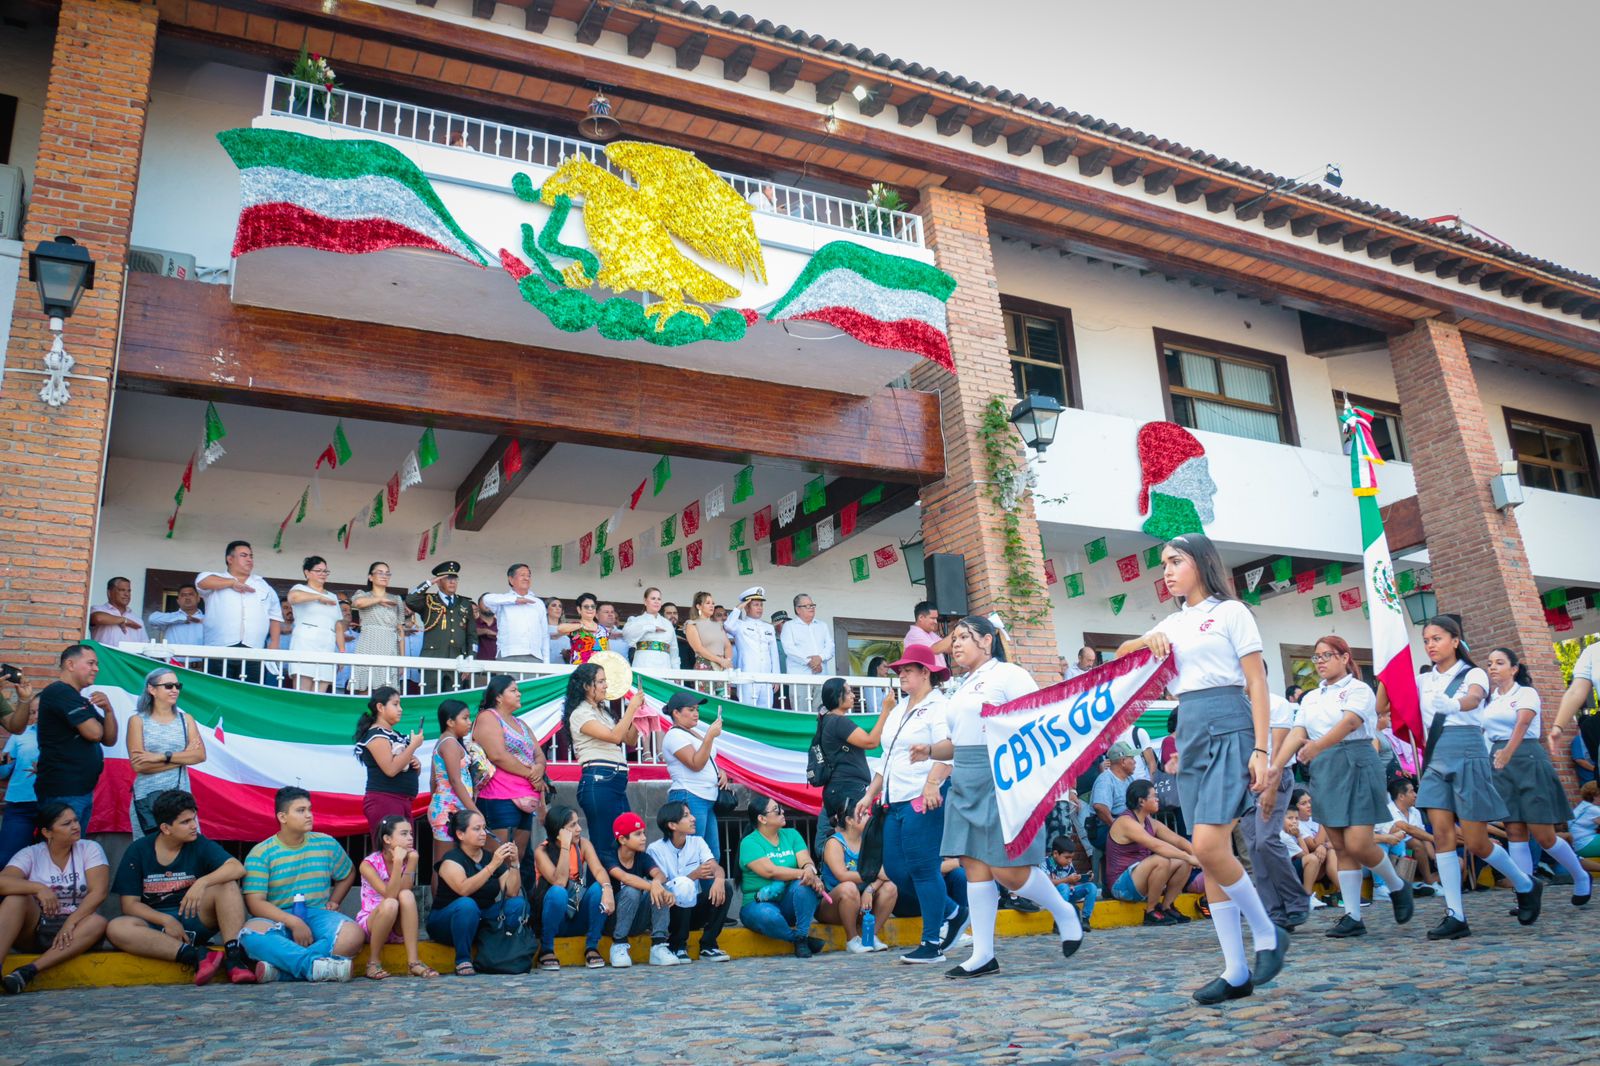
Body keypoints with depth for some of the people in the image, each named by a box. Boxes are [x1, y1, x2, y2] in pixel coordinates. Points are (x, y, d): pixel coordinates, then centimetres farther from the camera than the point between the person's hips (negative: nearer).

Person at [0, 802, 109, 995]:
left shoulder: (90, 849, 1)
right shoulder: (30, 854, 2)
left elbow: (98, 891, -10)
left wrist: (70, 922, -23)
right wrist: (39, 888, -32)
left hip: (72, 928, 0)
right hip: (34, 928, 0)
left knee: (97, 923, -32)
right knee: (16, 898, -26)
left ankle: (28, 971, -38)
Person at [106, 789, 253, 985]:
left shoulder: (200, 845, -1)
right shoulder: (138, 851, -1)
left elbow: (237, 868, -15)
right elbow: (130, 904, -2)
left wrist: (202, 882, -32)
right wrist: (165, 920, -18)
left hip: (194, 920, 0)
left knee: (227, 884, -23)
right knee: (116, 928, -30)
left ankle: (234, 957, -34)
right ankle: (196, 956, -36)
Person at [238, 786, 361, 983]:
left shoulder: (327, 844, 9)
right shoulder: (260, 854, -2)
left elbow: (348, 874, 27)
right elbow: (255, 903, -11)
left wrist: (333, 902, 8)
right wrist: (293, 922, -23)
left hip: (317, 915, 3)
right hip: (278, 918, -3)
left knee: (354, 935, -30)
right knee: (252, 932, -39)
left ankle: (279, 967, -32)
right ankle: (316, 963, -41)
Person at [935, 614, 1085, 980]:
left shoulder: (1008, 674, -3)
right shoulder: (962, 686, 20)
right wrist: (930, 751, 7)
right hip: (966, 785, 8)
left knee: (1007, 870, -8)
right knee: (974, 865, 3)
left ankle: (1065, 914, 18)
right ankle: (983, 954, 8)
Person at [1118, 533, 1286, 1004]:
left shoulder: (1230, 611, 1)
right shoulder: (1173, 623, 18)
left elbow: (1256, 684, -4)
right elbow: (1122, 654, 28)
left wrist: (1261, 750, -12)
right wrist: (1147, 640, 6)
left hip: (1227, 729, -6)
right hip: (1189, 733, 7)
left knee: (1208, 846, -18)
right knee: (1210, 854, 4)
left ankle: (1267, 934, 5)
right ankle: (1236, 971, 10)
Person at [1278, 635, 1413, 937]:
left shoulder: (1359, 689, -3)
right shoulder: (1310, 698, 15)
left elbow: (1349, 722, -22)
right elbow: (1297, 734, 3)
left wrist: (1317, 746, -39)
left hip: (1355, 765, -6)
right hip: (1323, 770, 6)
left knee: (1357, 843, -11)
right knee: (1340, 847, 5)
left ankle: (1397, 887, 18)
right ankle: (1353, 916, 10)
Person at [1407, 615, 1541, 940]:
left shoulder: (1473, 674, -1)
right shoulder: (1424, 680, 12)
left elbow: (1474, 698, -25)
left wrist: (1454, 705, -46)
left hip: (1467, 754, -4)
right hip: (1436, 758, 4)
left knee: (1476, 842, -1)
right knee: (1442, 833, -6)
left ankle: (1526, 886, 28)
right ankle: (1455, 916, -2)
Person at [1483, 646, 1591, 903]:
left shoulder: (1526, 693, -4)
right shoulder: (1489, 700, 13)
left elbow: (1522, 724, -22)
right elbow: (1482, 732, 13)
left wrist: (1507, 753, -38)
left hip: (1527, 759, -5)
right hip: (1499, 764, 5)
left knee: (1543, 835, -3)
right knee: (1515, 832, 0)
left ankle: (1581, 877, 22)